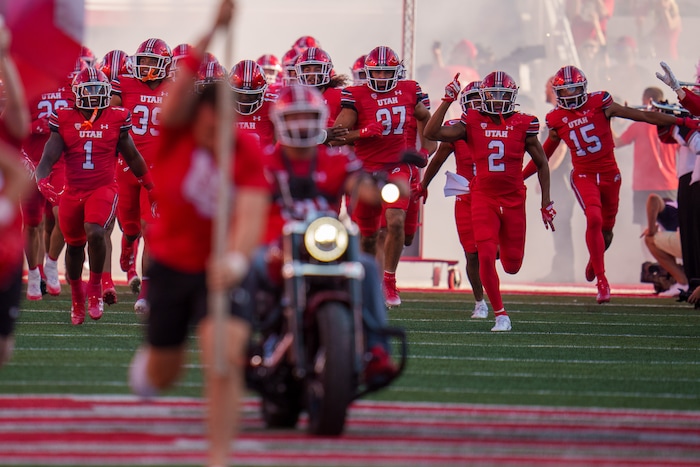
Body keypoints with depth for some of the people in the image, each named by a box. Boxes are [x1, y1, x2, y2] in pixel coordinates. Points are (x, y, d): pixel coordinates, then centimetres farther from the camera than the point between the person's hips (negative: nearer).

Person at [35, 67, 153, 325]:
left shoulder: (116, 120, 1)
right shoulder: (64, 120, 0)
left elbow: (132, 157, 14)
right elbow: (48, 159, -4)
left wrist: (152, 187, 22)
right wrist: (42, 182, -25)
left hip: (103, 189, -2)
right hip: (72, 192, 2)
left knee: (95, 232, -28)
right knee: (74, 246, 15)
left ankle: (95, 288, -6)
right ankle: (77, 299, 39)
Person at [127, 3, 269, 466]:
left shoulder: (249, 153, -15)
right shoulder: (176, 133, -13)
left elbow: (251, 215, -28)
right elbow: (182, 86, -33)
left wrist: (237, 258, -48)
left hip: (221, 268, -1)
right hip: (170, 264, 2)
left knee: (226, 358, -23)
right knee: (163, 377, 16)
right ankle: (149, 358, 55)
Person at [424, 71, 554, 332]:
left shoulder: (523, 125, -2)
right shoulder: (472, 123, -3)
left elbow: (541, 164, 8)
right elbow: (431, 133, -13)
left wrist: (546, 203, 6)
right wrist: (448, 100, -18)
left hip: (514, 199, 1)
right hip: (483, 198, -1)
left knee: (512, 265, 7)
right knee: (486, 257, -14)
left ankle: (501, 248, 45)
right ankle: (500, 314, -1)